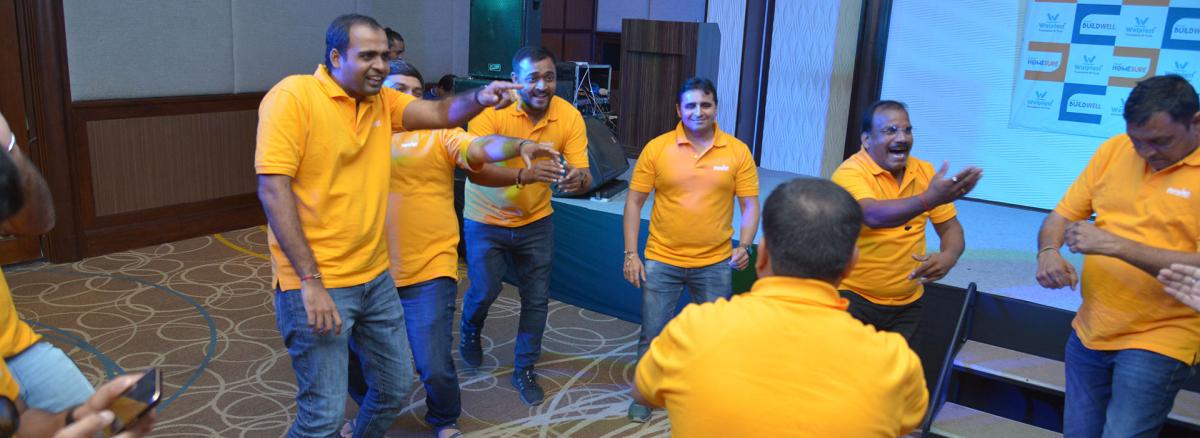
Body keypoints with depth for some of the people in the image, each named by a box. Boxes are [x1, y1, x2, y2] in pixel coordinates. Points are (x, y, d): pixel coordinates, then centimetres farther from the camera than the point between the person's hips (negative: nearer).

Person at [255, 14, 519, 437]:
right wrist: (310, 282, -22)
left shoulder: (382, 100, 8)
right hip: (317, 284, -7)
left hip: (376, 277, 7)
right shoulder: (293, 96, -13)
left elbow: (442, 113, -4)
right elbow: (273, 188, -18)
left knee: (396, 386, 17)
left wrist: (480, 97, -29)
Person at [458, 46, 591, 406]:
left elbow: (585, 176, -17)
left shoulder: (569, 116, -15)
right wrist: (523, 174, -49)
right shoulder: (492, 110, -23)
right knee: (484, 290, 3)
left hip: (536, 221, 3)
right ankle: (470, 330, 39)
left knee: (537, 299, 6)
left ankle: (524, 370, 27)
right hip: (486, 220, -2)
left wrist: (577, 179, -42)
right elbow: (474, 170, -33)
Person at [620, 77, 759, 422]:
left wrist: (744, 245, -15)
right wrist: (631, 253, -6)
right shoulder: (656, 148, -6)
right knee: (652, 335, 8)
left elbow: (750, 205, 0)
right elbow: (634, 202, -1)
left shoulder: (738, 152, -4)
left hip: (715, 264, 1)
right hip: (662, 261, 0)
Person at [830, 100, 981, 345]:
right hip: (853, 297, -5)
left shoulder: (924, 171, 2)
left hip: (907, 304, 5)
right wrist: (928, 199, -48)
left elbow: (950, 227, 5)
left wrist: (949, 256, -18)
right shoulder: (850, 172, -16)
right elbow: (873, 216, -34)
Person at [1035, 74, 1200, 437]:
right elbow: (1061, 215, 7)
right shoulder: (1113, 151, 3)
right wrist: (1048, 252, -14)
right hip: (1089, 331, 5)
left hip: (1160, 340, -4)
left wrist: (1116, 245, -26)